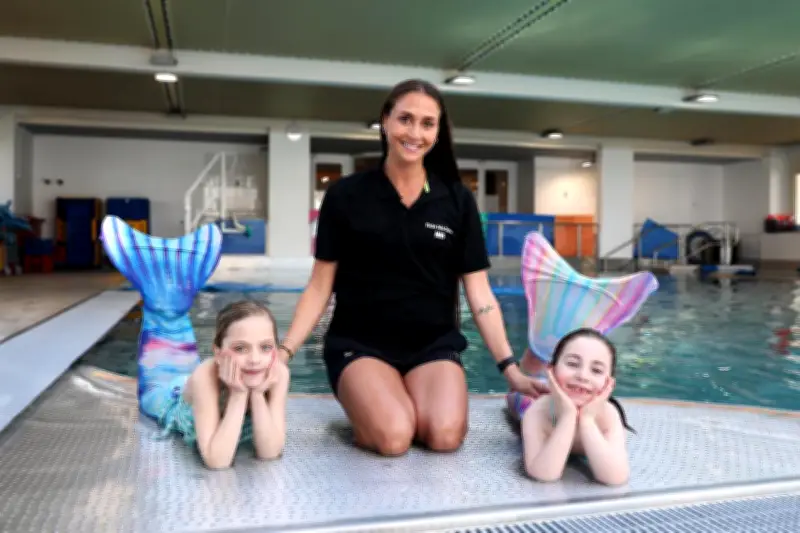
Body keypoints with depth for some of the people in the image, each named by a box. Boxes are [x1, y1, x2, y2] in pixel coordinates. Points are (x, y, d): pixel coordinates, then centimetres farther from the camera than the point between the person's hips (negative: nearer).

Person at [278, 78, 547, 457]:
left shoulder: (457, 200, 2)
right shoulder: (345, 196, -2)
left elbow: (479, 292, 1)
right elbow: (320, 287, 1)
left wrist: (510, 369, -6)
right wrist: (284, 351, -11)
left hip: (434, 345, 2)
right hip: (359, 344, -1)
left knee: (445, 437, -24)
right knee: (393, 438, -26)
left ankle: (412, 401, 9)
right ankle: (364, 407, 8)